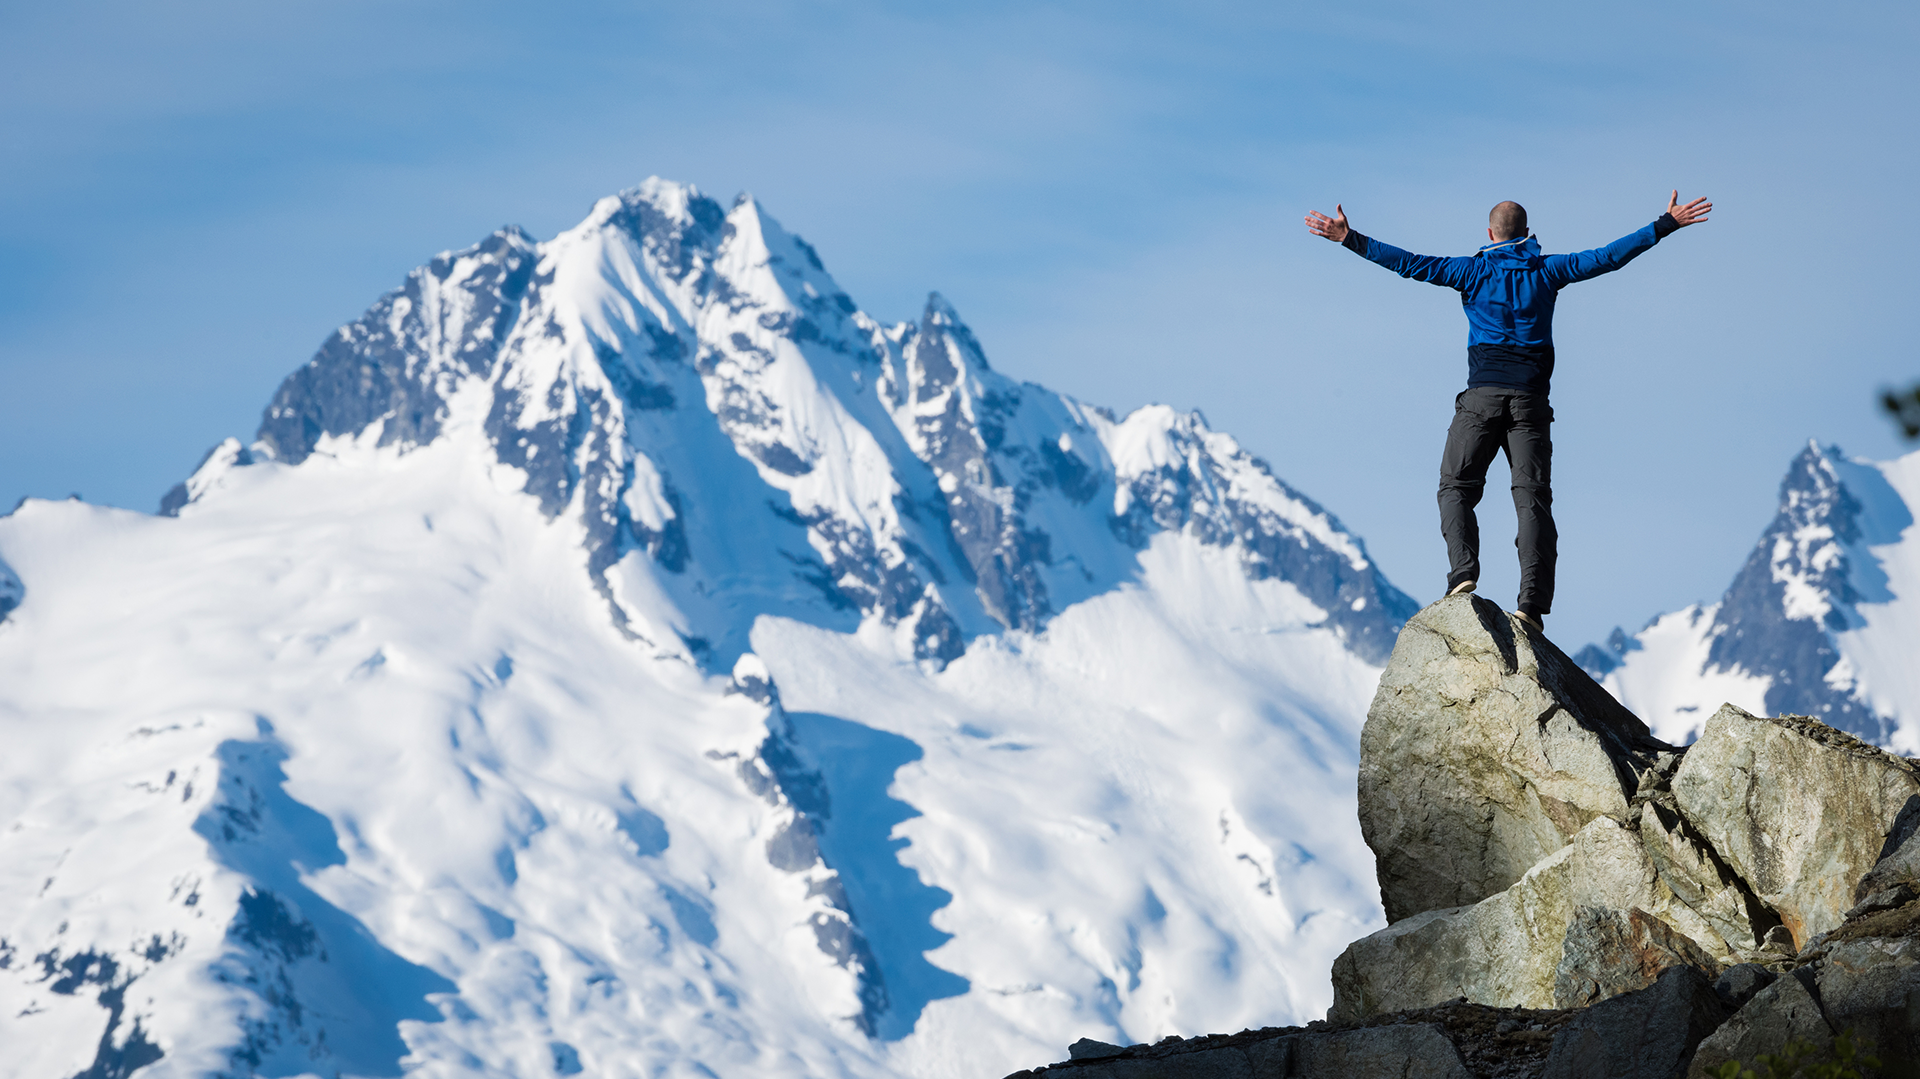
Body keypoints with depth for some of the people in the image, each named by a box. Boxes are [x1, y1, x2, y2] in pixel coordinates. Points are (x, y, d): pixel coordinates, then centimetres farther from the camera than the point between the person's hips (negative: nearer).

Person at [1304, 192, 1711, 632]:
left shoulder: (1473, 271, 7)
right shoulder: (1547, 271, 10)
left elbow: (1411, 264, 3)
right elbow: (1609, 256, 10)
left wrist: (1350, 239, 6)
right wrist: (1666, 226, 16)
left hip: (1482, 397, -1)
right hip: (1530, 398, 1)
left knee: (1456, 487, 7)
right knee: (1532, 497, -3)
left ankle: (1463, 573, -17)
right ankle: (1532, 602, -16)